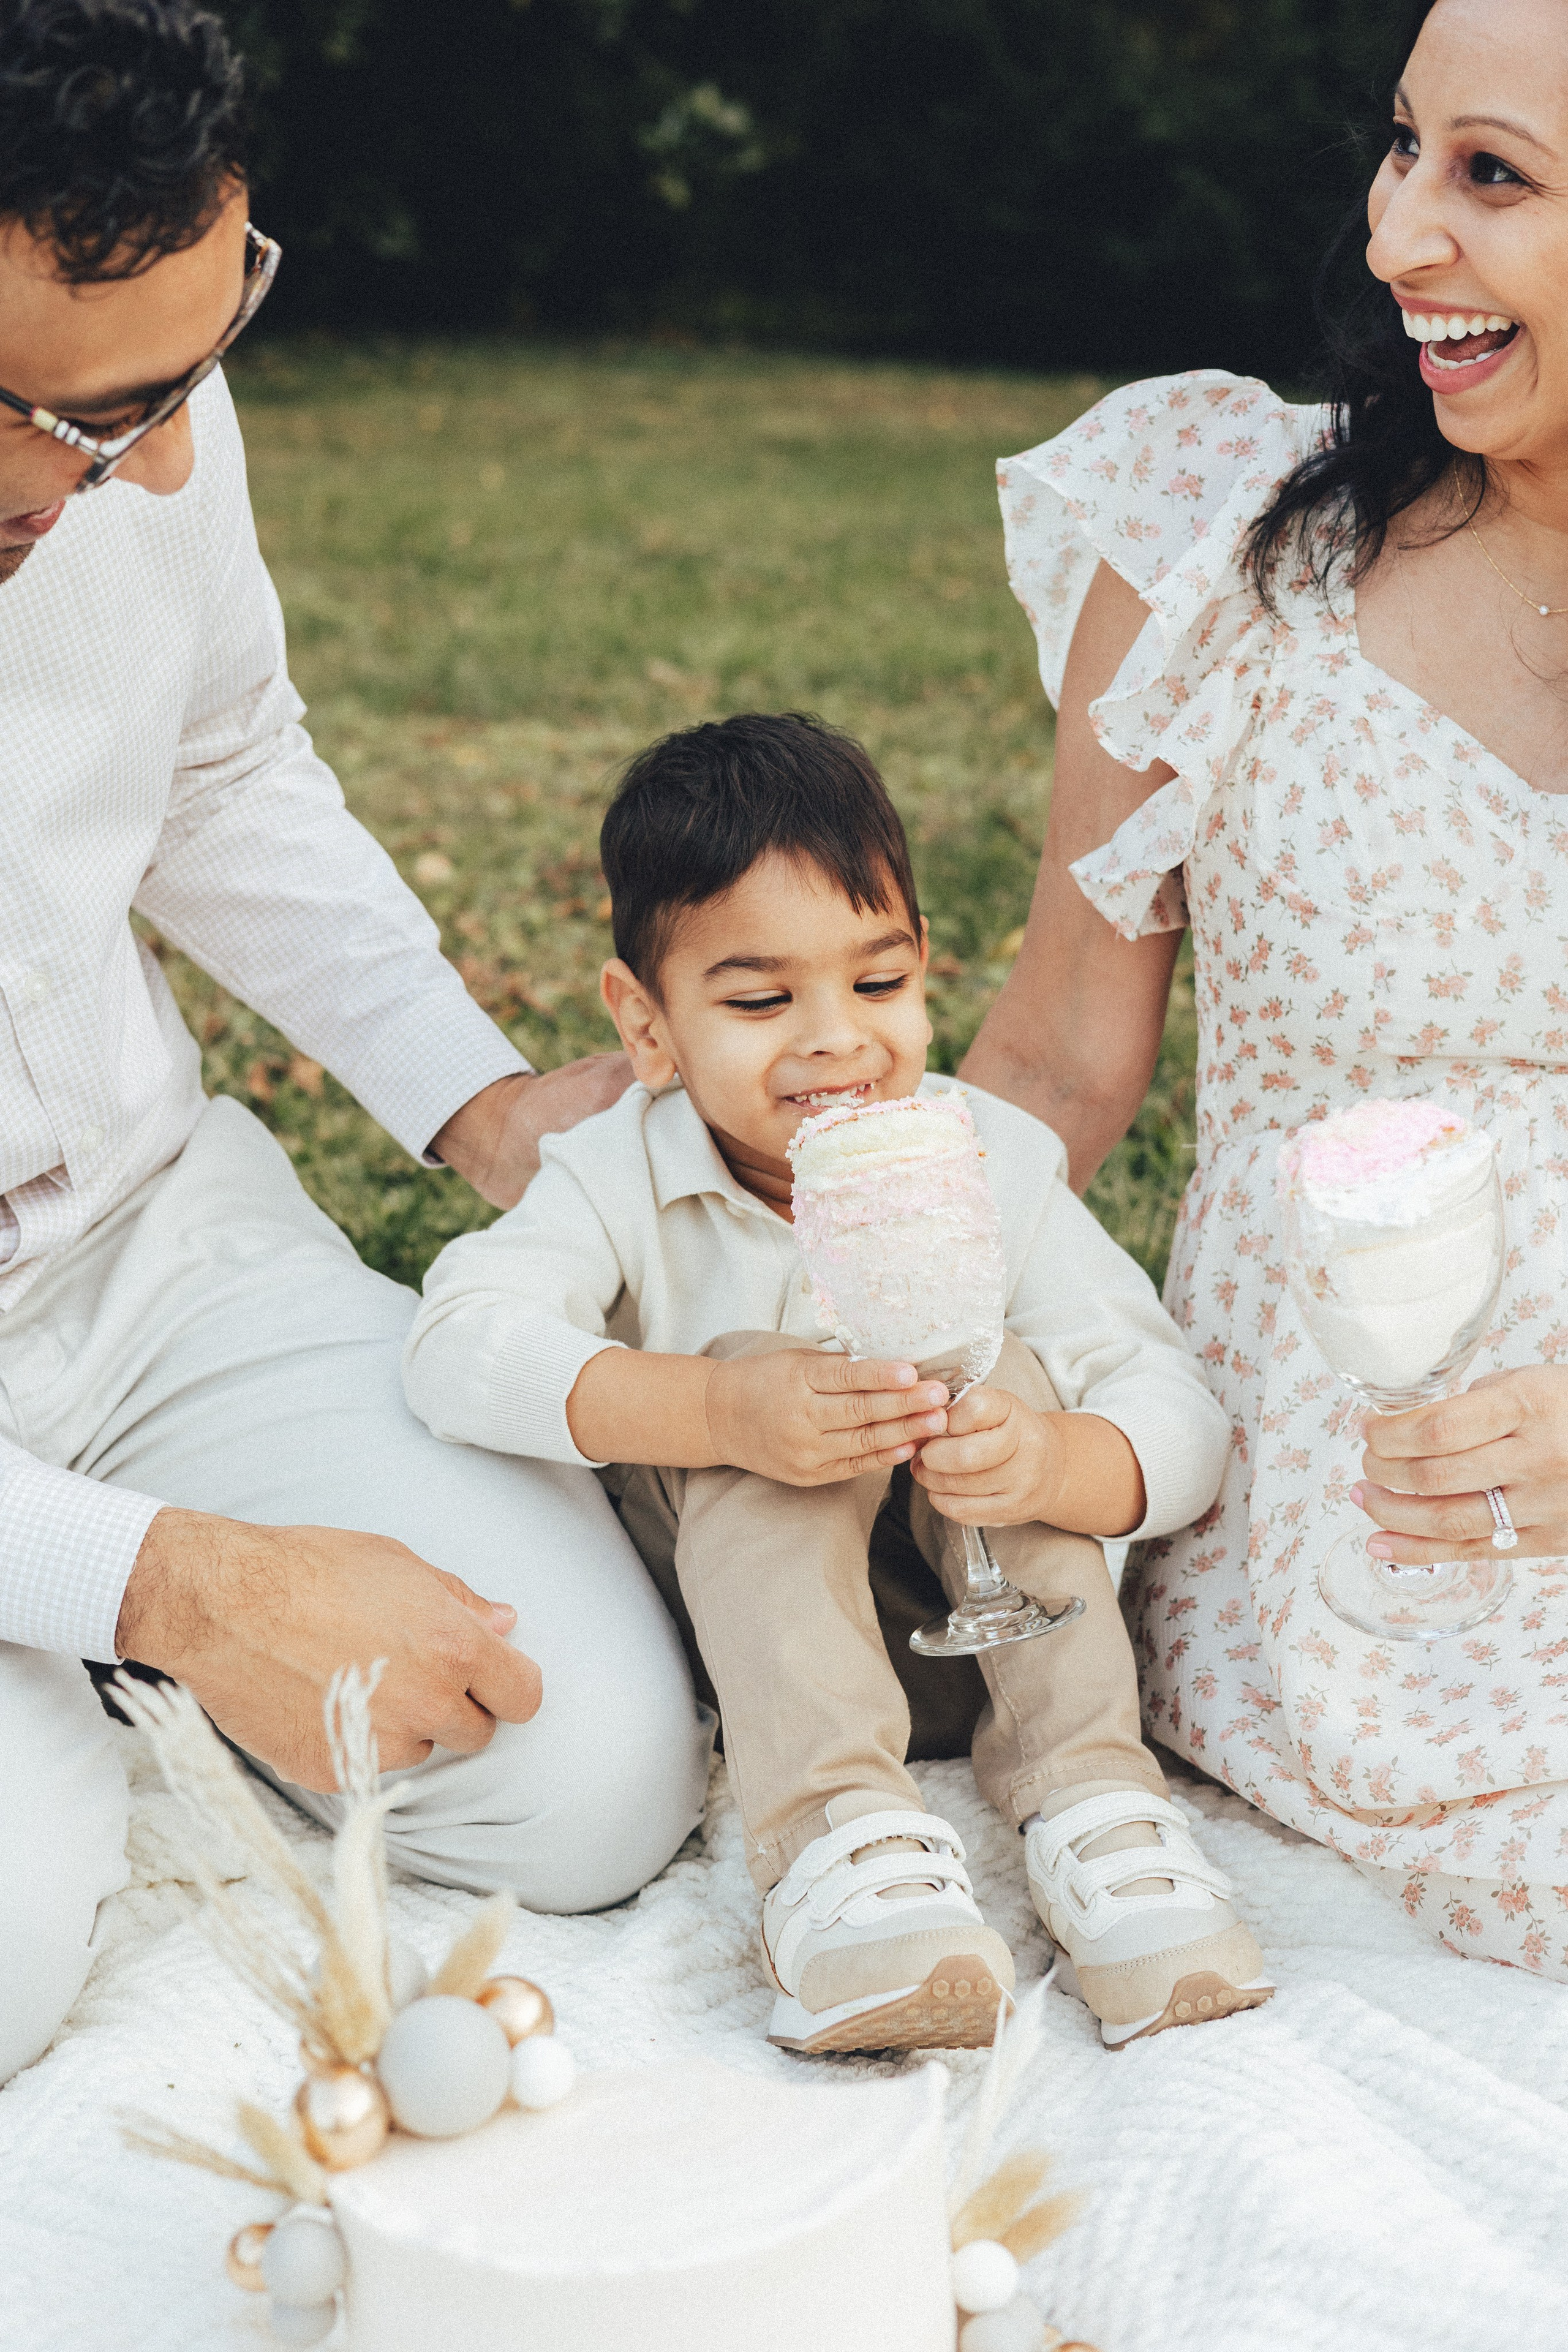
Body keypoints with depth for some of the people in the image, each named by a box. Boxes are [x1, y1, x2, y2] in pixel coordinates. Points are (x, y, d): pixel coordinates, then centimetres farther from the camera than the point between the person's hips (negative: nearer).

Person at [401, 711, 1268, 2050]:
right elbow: (464, 1347, -34)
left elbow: (1181, 1420, -18)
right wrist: (720, 1412, -49)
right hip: (734, 1601, -2)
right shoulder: (622, 1178, -15)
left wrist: (1053, 1464, -43)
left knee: (1000, 1370, -24)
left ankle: (1090, 1801, -29)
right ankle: (839, 1836, -42)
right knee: (771, 1395, -29)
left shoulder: (991, 1164, -12)